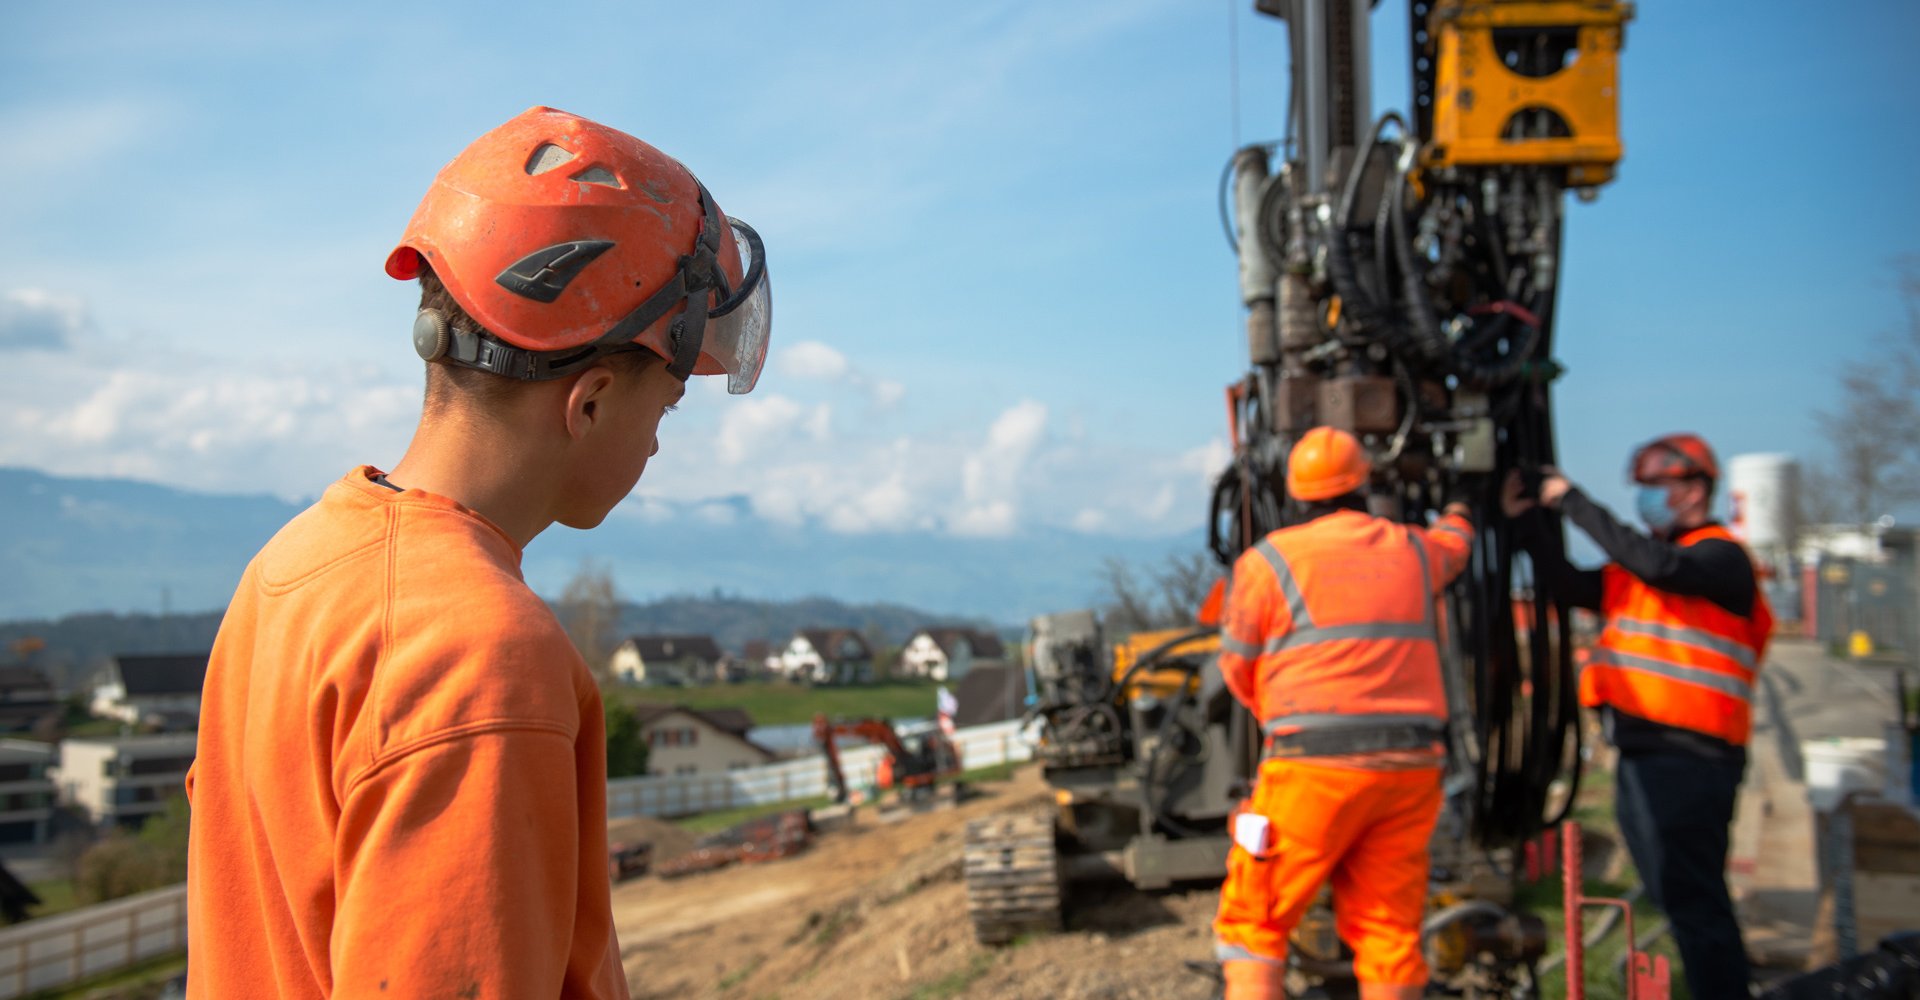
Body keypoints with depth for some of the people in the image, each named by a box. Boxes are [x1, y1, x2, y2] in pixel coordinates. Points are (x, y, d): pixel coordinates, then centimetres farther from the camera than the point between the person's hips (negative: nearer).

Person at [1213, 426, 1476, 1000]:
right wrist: (1459, 514, 63)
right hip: (1411, 767, 4)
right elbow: (1453, 543, 39)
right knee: (1391, 931, 11)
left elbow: (1238, 670, 7)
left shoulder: (1269, 561, 1)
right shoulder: (1414, 551, 14)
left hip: (1314, 767, -4)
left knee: (1252, 924, 4)